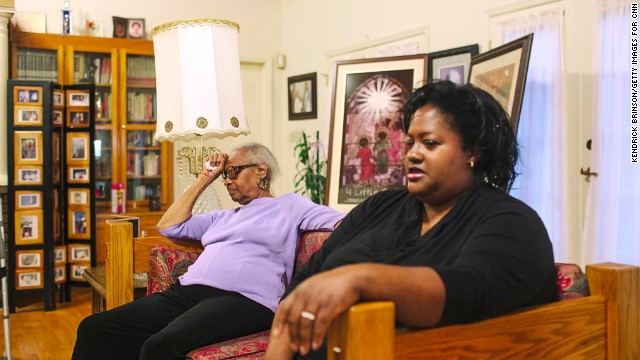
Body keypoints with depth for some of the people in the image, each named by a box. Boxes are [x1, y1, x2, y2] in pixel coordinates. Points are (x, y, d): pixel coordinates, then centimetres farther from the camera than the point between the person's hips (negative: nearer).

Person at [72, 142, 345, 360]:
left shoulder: (289, 206, 14)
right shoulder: (222, 217, 31)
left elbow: (343, 224, 2)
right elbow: (169, 226, 30)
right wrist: (204, 179, 30)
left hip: (242, 300, -7)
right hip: (188, 292, 7)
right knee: (95, 328, -10)